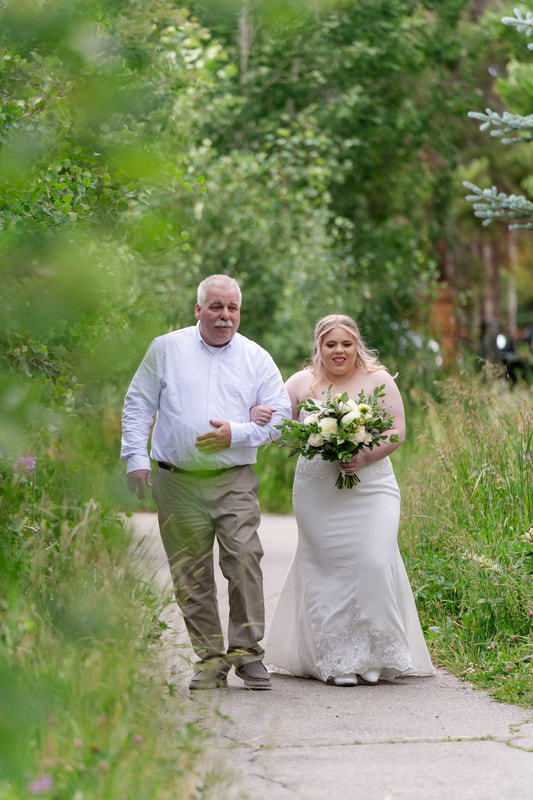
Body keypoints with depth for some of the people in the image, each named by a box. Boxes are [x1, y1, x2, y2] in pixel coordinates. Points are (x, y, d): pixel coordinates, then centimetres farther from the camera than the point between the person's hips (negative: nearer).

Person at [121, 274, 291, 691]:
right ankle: (210, 659, 9)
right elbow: (138, 405, 9)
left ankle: (247, 651, -3)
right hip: (178, 482, 0)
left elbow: (280, 414, 6)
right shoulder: (166, 349, 7)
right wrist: (136, 458, 0)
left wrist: (236, 434, -8)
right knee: (191, 574, 1)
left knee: (245, 560, -13)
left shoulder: (256, 358, 8)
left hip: (235, 481, 0)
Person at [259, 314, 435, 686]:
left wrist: (365, 457, -15)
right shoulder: (302, 383, 8)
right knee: (328, 569, -3)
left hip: (371, 488, -1)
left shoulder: (378, 380, 5)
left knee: (374, 564, -12)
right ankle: (336, 660, 3)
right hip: (318, 494, 1)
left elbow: (397, 430, 2)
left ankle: (376, 655, 1)